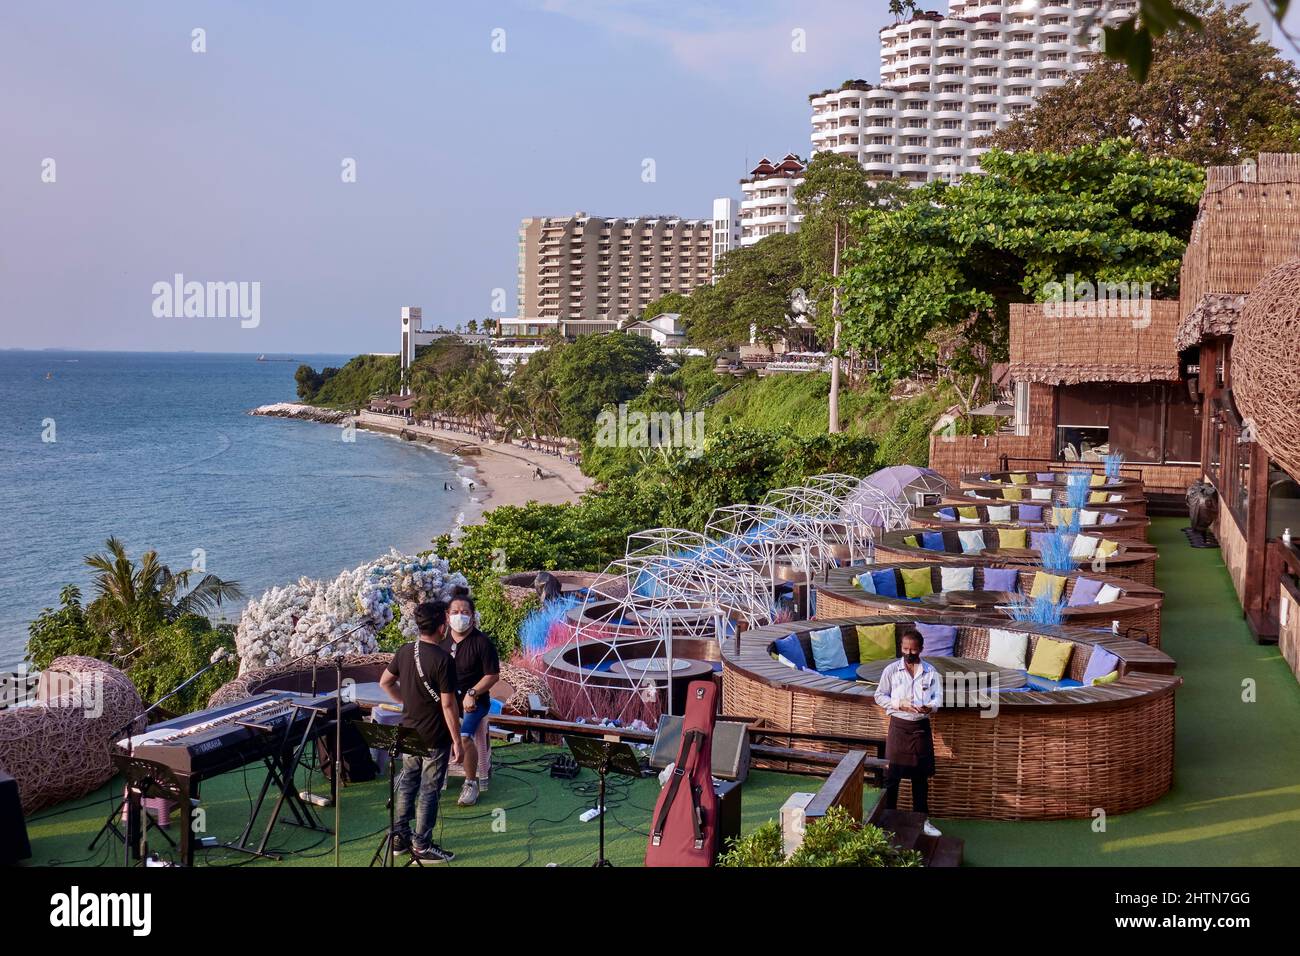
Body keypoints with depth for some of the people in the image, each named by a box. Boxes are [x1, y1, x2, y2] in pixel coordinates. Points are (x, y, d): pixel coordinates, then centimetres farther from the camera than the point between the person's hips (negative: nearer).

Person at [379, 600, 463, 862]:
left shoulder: (405, 651, -1)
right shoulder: (443, 660, -23)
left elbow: (385, 682, 11)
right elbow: (447, 705, -21)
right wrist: (457, 741, -13)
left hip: (408, 732, 7)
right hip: (434, 737, -7)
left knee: (407, 783, 19)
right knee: (429, 790, 4)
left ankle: (400, 837, 27)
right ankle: (422, 847, 12)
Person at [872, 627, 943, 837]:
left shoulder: (930, 671, 1)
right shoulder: (891, 670, -3)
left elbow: (938, 698, 4)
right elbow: (879, 696, 1)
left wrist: (929, 707, -18)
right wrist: (899, 705, -15)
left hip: (921, 727, 2)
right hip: (898, 726, -2)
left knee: (921, 776, 10)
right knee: (892, 775, 1)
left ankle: (922, 819, 21)